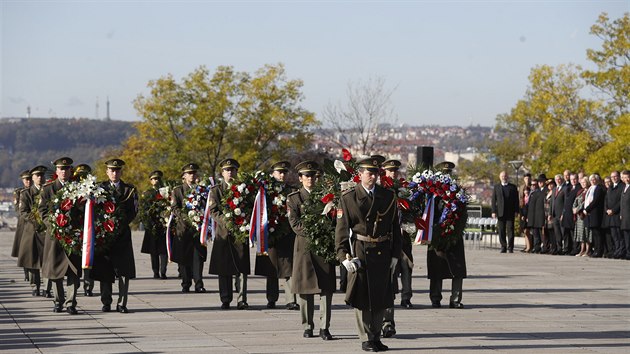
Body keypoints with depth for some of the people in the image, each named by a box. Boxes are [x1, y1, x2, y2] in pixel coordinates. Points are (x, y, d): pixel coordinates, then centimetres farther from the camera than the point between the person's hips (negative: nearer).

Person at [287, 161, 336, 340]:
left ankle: (324, 327, -3)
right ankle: (307, 326, 10)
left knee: (326, 288, -4)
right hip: (304, 246, -1)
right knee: (305, 288, 1)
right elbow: (295, 224, -6)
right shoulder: (293, 198, 4)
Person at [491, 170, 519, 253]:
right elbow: (493, 200, 7)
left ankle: (510, 247, -2)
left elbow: (516, 200, 7)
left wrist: (516, 211, -2)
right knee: (501, 231, 1)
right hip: (500, 212, 1)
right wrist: (493, 211, -2)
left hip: (510, 212, -1)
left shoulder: (513, 187, 10)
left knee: (510, 230, -6)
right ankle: (503, 247, 8)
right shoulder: (496, 187, 11)